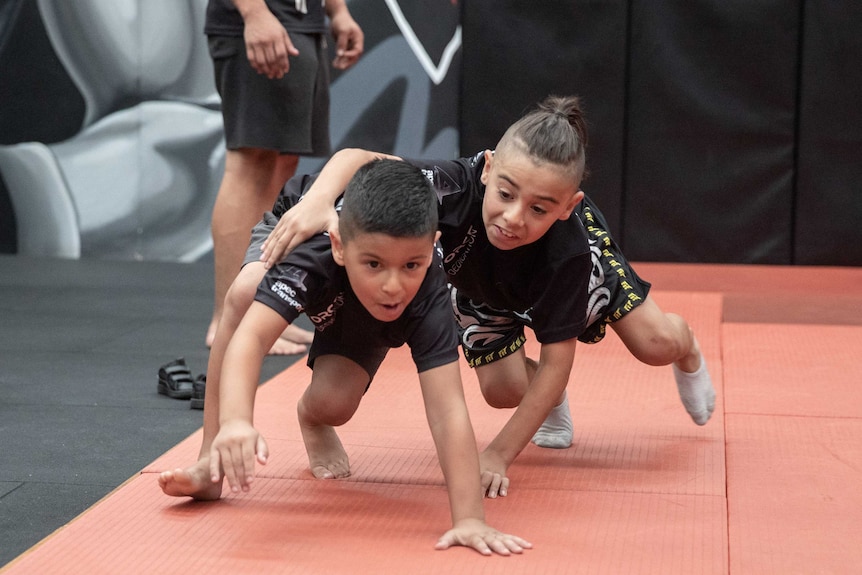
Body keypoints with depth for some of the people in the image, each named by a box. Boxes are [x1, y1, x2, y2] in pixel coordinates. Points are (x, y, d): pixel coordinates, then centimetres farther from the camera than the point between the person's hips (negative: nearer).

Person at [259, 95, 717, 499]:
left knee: (656, 345, -5)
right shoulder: (460, 187, -50)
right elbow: (358, 158, -53)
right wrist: (318, 200, -77)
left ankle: (687, 351, 37)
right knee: (503, 389, -11)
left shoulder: (569, 251, -47)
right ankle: (551, 399, 29)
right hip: (478, 274, 1)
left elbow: (556, 358, -39)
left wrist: (498, 455, -42)